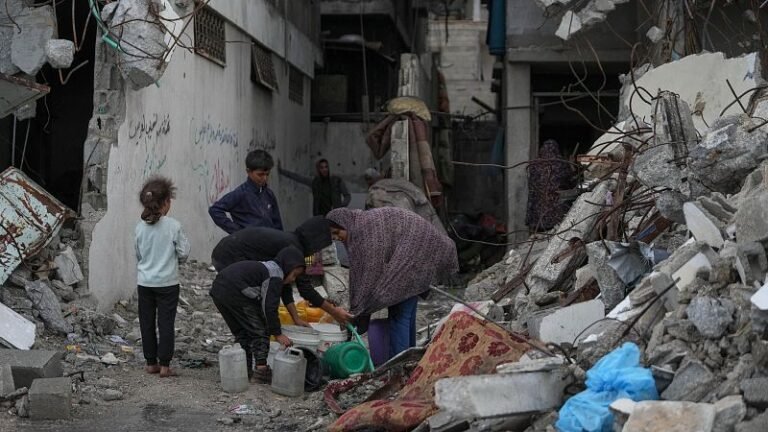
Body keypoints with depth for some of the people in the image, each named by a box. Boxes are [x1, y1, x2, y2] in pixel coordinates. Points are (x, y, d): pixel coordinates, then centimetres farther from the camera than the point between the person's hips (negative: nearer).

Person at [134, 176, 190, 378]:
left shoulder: (140, 227, -3)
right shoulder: (173, 226, -13)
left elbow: (138, 255, 7)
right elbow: (184, 253, -8)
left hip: (145, 282, 3)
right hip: (167, 282, -3)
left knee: (147, 322, 12)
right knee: (166, 323, 2)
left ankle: (151, 362, 18)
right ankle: (164, 365, 2)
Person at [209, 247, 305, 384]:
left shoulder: (268, 267, 25)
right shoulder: (275, 276, -6)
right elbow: (269, 307, -12)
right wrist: (278, 335, -6)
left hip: (217, 289, 10)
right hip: (235, 292, -10)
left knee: (241, 332, 20)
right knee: (259, 330, 1)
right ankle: (261, 371, -4)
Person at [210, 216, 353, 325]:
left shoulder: (286, 241, 15)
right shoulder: (292, 248, -14)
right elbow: (305, 288, -13)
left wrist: (296, 319, 17)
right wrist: (333, 311, -6)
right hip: (230, 258, -10)